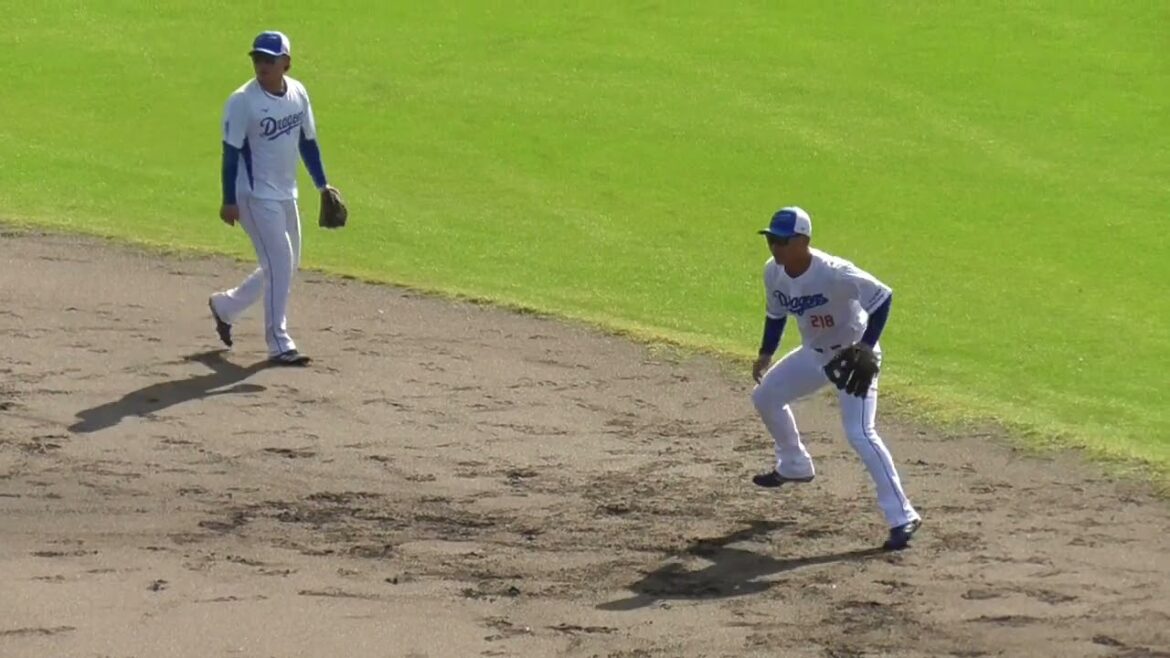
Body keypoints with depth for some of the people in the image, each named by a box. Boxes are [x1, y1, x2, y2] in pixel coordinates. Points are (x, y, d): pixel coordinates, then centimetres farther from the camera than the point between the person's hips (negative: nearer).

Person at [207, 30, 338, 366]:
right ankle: (279, 344, -3)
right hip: (256, 196, -7)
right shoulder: (243, 101, -16)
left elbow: (308, 141, 12)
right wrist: (229, 201, -15)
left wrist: (322, 185, 11)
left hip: (286, 195, 7)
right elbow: (232, 151, -14)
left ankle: (225, 305, 34)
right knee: (279, 264, -11)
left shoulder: (298, 93, 2)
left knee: (286, 266, 16)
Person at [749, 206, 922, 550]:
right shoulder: (773, 272, -10)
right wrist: (766, 354, 7)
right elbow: (776, 314, 10)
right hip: (814, 354, 8)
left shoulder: (834, 273, -33)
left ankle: (902, 517, -20)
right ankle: (795, 465, 43)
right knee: (765, 396, 19)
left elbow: (883, 297, -27)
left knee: (859, 434, -21)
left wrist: (866, 347, -31)